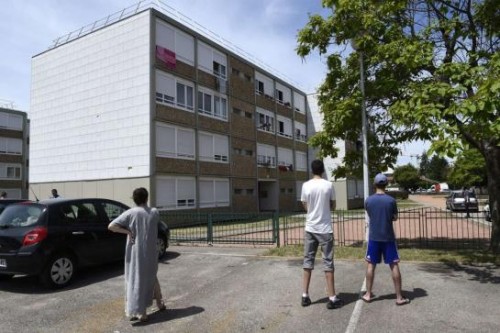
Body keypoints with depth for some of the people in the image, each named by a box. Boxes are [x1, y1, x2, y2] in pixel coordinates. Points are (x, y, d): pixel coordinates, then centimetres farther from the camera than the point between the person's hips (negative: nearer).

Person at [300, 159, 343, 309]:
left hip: (310, 228, 2)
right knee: (328, 262, 4)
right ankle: (332, 298, 8)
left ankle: (305, 295, 15)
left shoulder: (306, 186, -3)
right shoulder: (328, 185, -7)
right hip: (325, 229, -2)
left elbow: (305, 207, 7)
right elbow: (333, 207, 3)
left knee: (308, 261, 11)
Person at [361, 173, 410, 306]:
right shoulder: (391, 200, -9)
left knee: (371, 265, 10)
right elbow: (395, 218, 1)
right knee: (394, 266, 6)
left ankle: (368, 294, 15)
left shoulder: (368, 200, -5)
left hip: (373, 237, 1)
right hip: (388, 237, -1)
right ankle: (399, 297, 11)